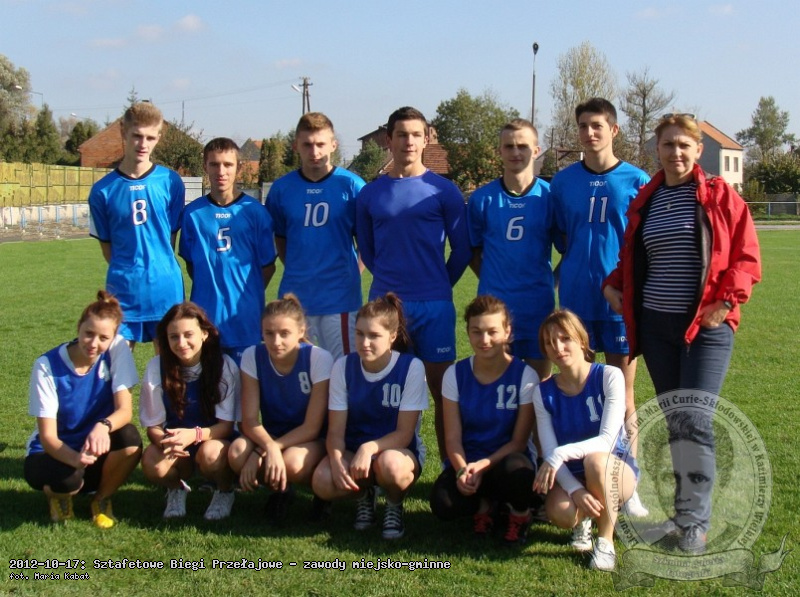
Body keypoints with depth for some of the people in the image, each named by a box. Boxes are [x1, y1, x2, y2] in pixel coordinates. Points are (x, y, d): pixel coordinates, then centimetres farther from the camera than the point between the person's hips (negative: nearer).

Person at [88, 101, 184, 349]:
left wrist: (161, 271, 0)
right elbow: (107, 245, 8)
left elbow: (171, 236, 5)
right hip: (123, 291, 0)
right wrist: (125, 273, 3)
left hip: (166, 289, 0)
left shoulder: (170, 182, -1)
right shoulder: (103, 190, -1)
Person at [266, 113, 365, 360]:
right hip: (294, 297, 3)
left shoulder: (351, 185, -3)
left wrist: (351, 274, -2)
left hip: (340, 297, -3)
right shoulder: (281, 188, 4)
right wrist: (294, 270, 5)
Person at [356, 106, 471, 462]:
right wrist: (389, 280, 11)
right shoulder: (370, 194, 7)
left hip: (434, 305, -2)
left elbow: (462, 248, 6)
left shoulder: (443, 191, 1)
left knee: (441, 386, 2)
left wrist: (440, 285, 7)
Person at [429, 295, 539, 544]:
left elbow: (518, 441, -8)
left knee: (515, 470, -39)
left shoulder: (525, 376, -8)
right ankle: (484, 504, 7)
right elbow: (453, 437, -4)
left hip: (506, 460, -2)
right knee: (443, 504, -30)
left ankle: (520, 514, -2)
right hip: (466, 461, 2)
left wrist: (483, 466, -23)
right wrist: (462, 470, -24)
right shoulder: (455, 374, -1)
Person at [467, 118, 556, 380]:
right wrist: (489, 280, 3)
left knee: (540, 378, 7)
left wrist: (550, 281, 0)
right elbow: (472, 250, 11)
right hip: (493, 303, 1)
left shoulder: (549, 196, -1)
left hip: (538, 303, 0)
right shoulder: (482, 198, 2)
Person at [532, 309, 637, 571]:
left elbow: (607, 440, -22)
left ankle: (606, 541, -17)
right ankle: (583, 520, 8)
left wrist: (561, 454, -38)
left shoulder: (609, 376, -12)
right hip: (570, 475, 2)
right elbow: (549, 452, -10)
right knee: (560, 512, -32)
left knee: (595, 458, -38)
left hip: (616, 471, -2)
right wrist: (575, 490, -28)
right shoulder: (543, 393, -2)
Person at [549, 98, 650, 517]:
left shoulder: (636, 181, -1)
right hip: (575, 299, 2)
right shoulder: (563, 182, 6)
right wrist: (555, 278, 1)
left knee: (622, 394, 3)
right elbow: (562, 241, 12)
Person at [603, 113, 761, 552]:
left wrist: (724, 303, -14)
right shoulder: (644, 202, 12)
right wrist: (613, 285, 7)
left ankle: (696, 521, 0)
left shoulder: (720, 196, -1)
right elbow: (630, 258, 24)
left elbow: (747, 259, -4)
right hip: (656, 326, 5)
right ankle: (693, 502, 20)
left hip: (706, 327, -4)